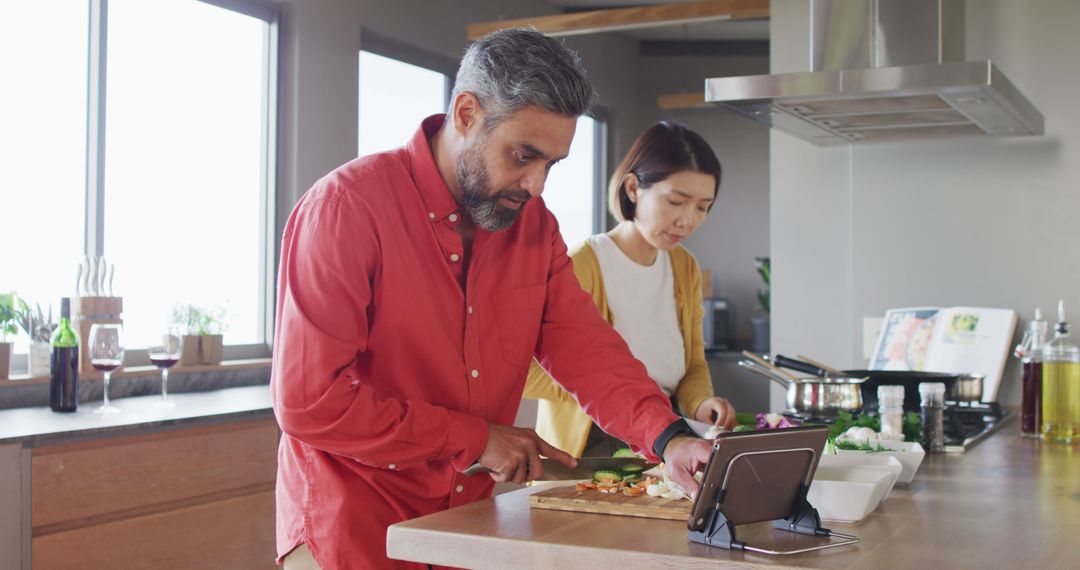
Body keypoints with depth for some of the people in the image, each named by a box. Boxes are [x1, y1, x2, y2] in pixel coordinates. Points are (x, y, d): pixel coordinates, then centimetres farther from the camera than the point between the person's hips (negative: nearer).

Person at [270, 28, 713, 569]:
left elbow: (584, 345, -3)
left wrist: (668, 438, -21)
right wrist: (475, 439, -18)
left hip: (469, 519, 7)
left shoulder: (533, 223, 2)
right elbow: (307, 402, -23)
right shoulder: (347, 206, -19)